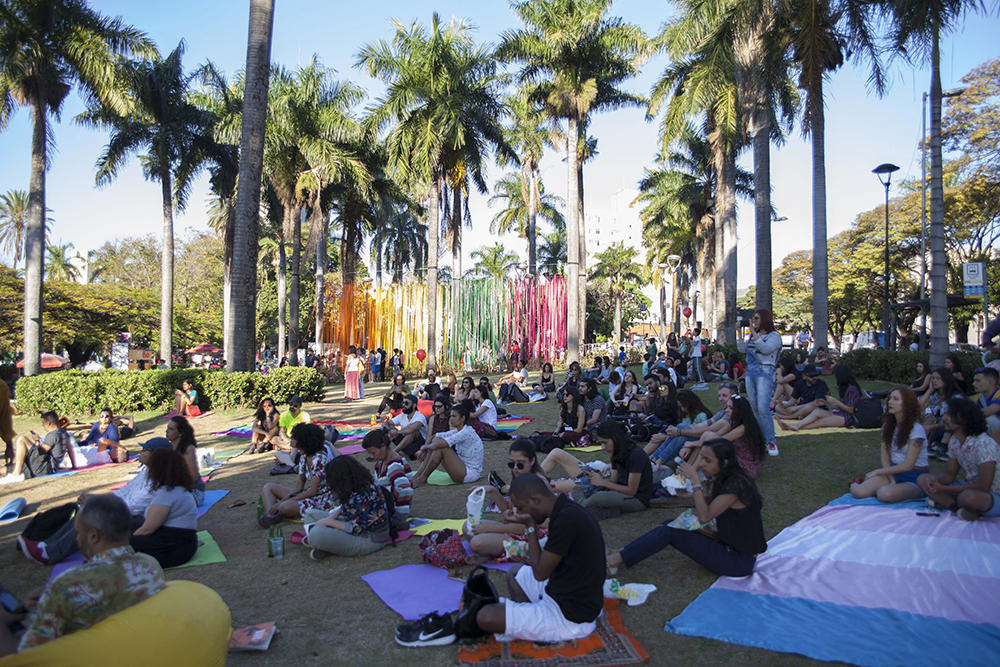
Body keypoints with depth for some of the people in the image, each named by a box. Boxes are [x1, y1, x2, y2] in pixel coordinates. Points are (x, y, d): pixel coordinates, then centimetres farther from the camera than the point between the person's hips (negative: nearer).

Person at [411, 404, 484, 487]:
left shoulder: (467, 433, -21)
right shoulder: (457, 431, 8)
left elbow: (438, 445, -27)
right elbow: (435, 437, 9)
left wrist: (424, 447, -9)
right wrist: (424, 450, -8)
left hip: (471, 473, -9)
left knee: (441, 447, -21)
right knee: (435, 440, 1)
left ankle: (422, 479, -9)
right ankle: (417, 476, 0)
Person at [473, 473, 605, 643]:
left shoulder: (566, 519, -26)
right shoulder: (568, 510, 4)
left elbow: (540, 573, -19)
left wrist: (530, 526, -14)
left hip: (572, 617, -10)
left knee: (486, 617, -16)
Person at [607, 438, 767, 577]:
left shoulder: (736, 484, -23)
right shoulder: (725, 480, 6)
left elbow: (704, 517, -23)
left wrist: (696, 482, -20)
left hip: (740, 560, -9)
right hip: (728, 545, 9)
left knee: (671, 532, -12)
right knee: (670, 524, 3)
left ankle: (618, 559, -8)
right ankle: (621, 553, 2)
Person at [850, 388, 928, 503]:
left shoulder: (916, 429, -14)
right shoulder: (888, 425, 6)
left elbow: (908, 466, -16)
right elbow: (885, 458, 3)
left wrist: (877, 472, -10)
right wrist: (892, 480, -14)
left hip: (914, 479, -4)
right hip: (893, 472, 4)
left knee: (885, 494, -37)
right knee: (858, 492, -24)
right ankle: (856, 483, 10)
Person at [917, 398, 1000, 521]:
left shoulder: (984, 444, -25)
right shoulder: (955, 441, 0)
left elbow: (983, 486, -28)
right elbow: (950, 474, 7)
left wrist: (943, 489, -25)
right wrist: (936, 481, -17)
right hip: (972, 487, 8)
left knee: (968, 497, -40)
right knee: (922, 479, -2)